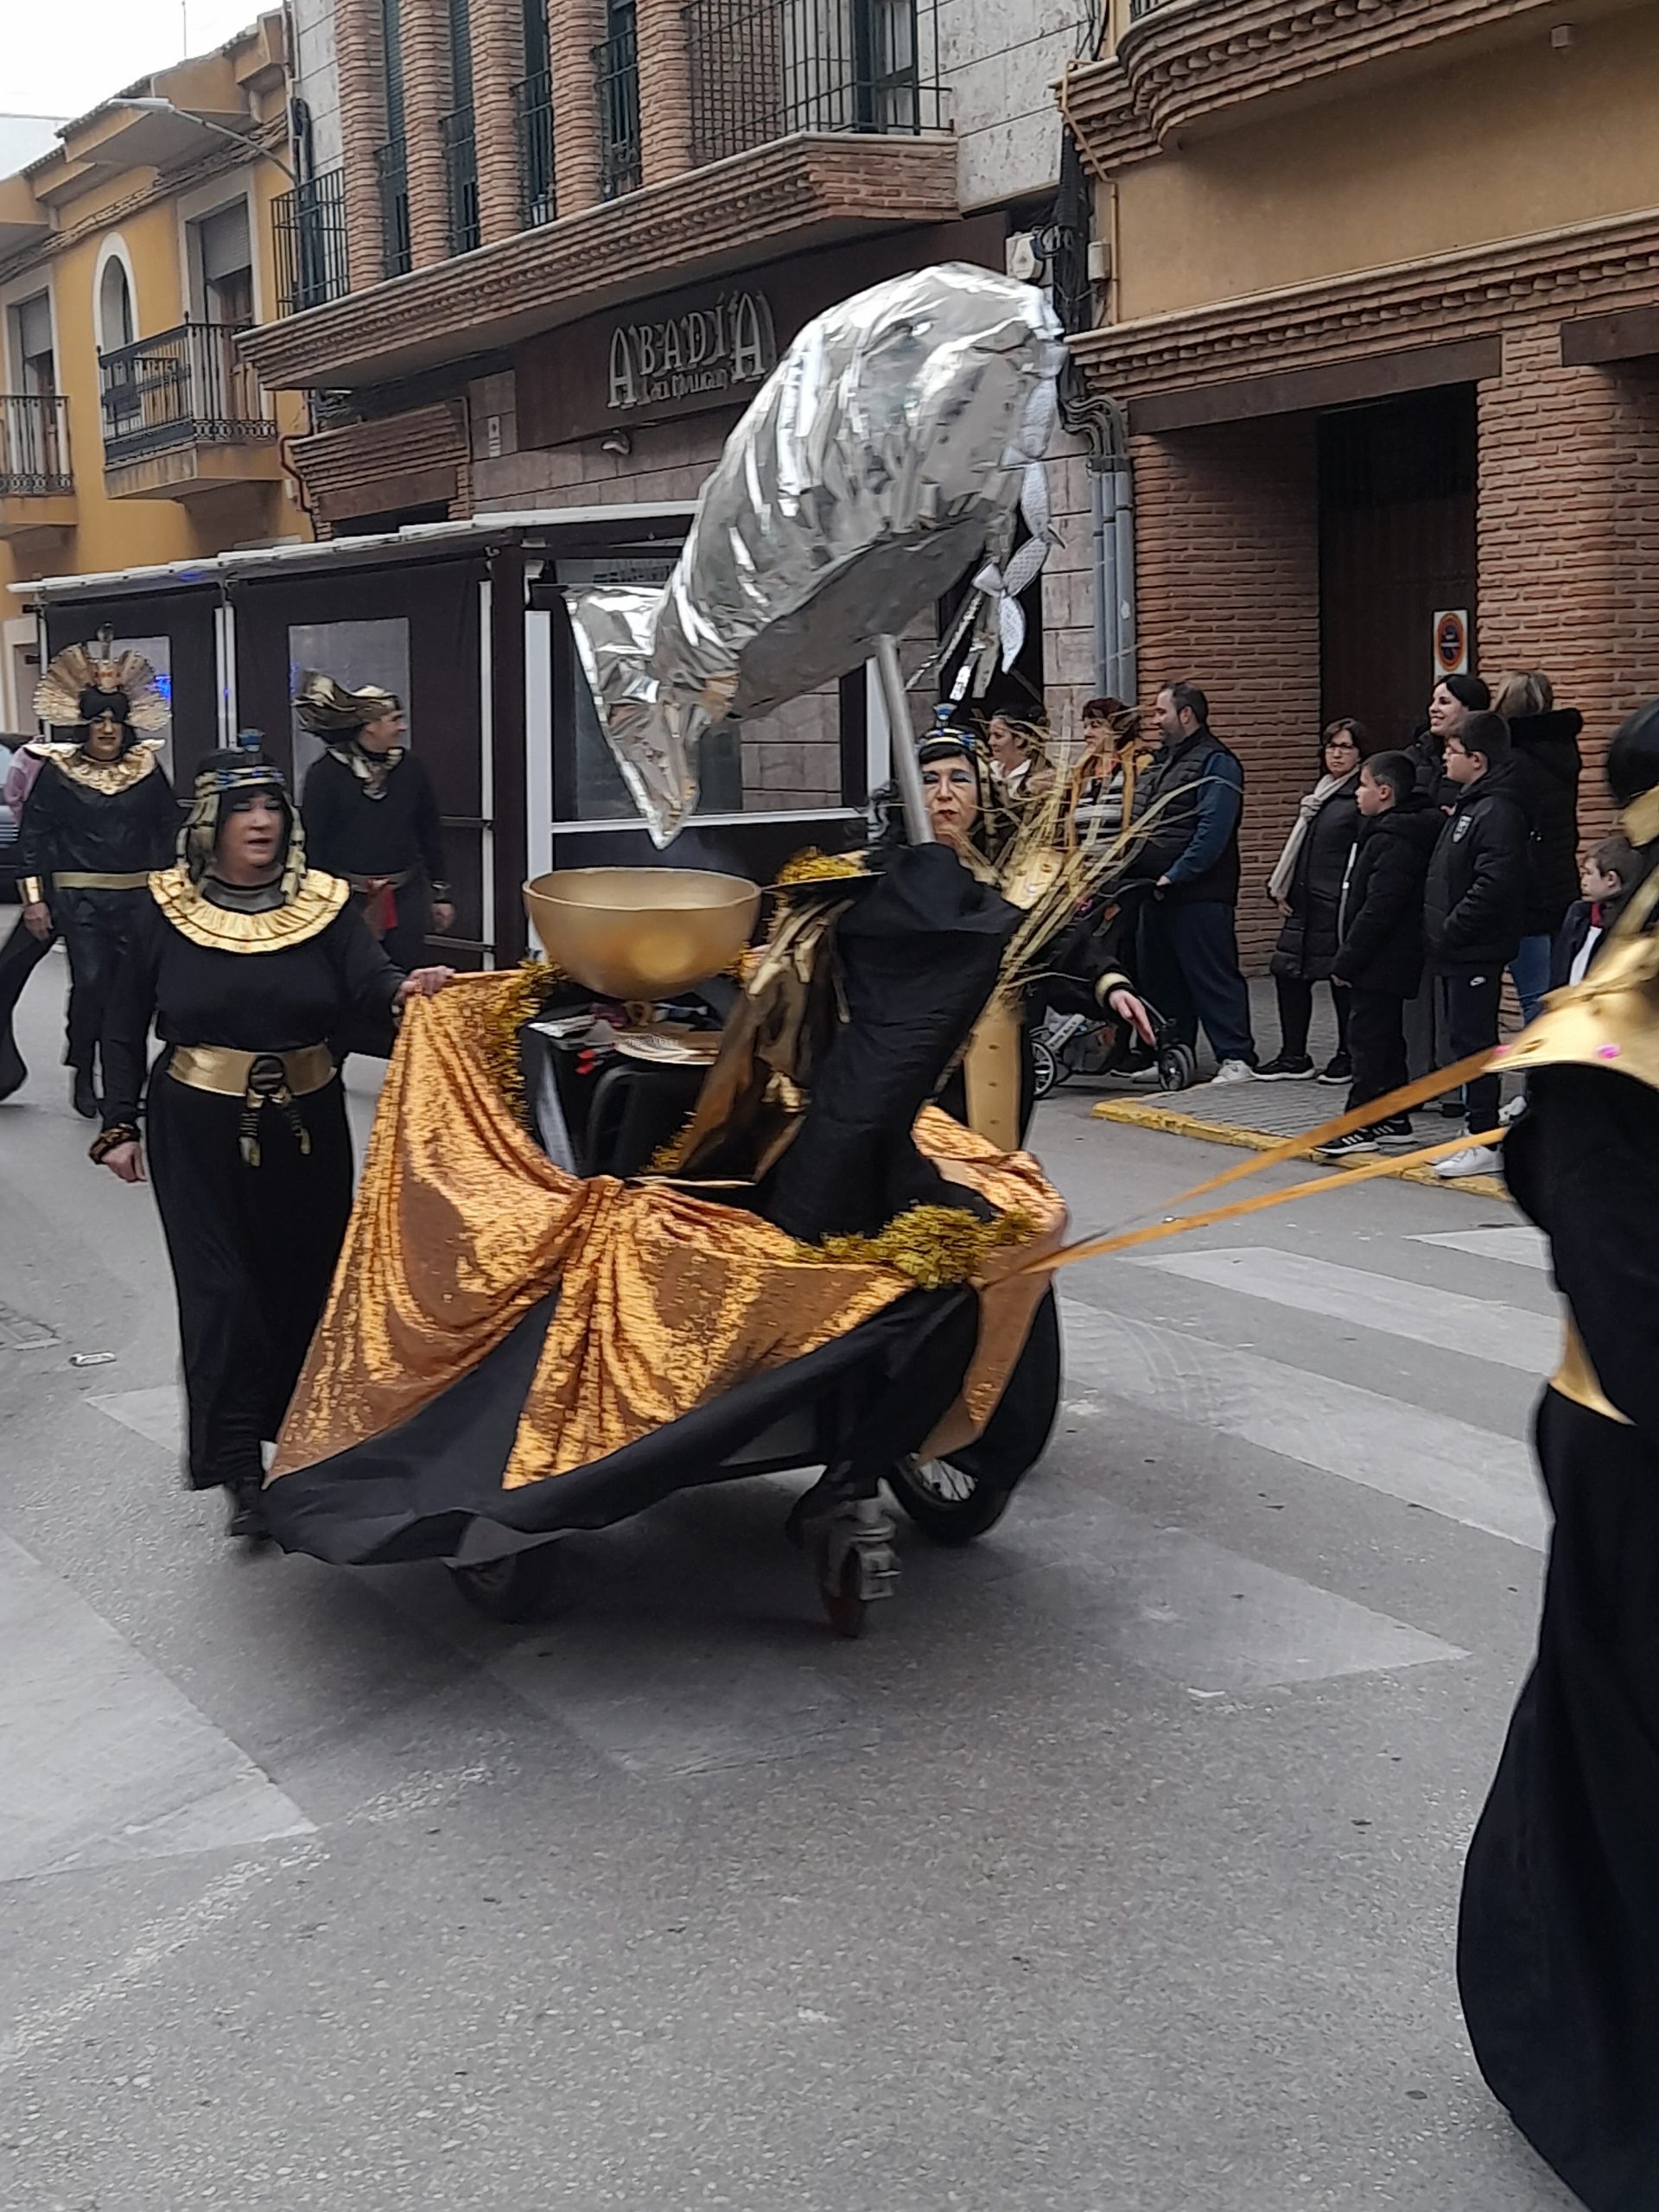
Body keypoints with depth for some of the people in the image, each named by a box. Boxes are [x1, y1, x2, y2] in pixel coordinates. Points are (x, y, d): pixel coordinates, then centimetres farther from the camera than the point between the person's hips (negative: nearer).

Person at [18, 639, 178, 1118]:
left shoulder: (148, 767, 4)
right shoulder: (58, 770, -1)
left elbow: (168, 827, 11)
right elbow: (33, 834, 1)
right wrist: (34, 897, -4)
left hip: (137, 895, 2)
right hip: (79, 898, -2)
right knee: (89, 984, -8)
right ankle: (83, 1075, 8)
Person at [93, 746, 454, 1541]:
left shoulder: (324, 902, -2)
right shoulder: (167, 907, -3)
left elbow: (369, 980, -18)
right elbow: (124, 1024, 4)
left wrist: (407, 988, -41)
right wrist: (119, 1125, 1)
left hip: (306, 1123, 2)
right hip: (198, 1128, -2)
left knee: (307, 1278, 10)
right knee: (220, 1289, -6)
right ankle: (239, 1470, -3)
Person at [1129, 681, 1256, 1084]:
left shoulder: (1216, 763, -10)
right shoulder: (1161, 763, 19)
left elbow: (1213, 831, -20)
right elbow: (1141, 826, 23)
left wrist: (1176, 875, -22)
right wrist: (1136, 873, 10)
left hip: (1199, 895, -9)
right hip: (1158, 893, 9)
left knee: (1213, 976, -9)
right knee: (1160, 978, 12)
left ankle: (1236, 1057, -7)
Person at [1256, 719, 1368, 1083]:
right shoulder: (1318, 794, 18)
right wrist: (1280, 888, 14)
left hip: (1340, 904, -8)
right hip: (1305, 903, 8)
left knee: (1342, 978, 0)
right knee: (1288, 973, 7)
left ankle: (1348, 1056, 14)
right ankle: (1293, 1057, 16)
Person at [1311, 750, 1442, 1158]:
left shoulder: (1392, 841, -19)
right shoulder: (1392, 831, 14)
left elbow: (1377, 910, -24)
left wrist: (1346, 961, -20)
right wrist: (1348, 958, 19)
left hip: (1378, 961, -11)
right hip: (1392, 962, 11)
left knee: (1368, 1037, -7)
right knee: (1386, 1037, 15)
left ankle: (1360, 1123, -5)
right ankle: (1393, 1117, 21)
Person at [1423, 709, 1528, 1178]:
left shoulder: (1497, 811, -17)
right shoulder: (1468, 805, 16)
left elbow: (1493, 885, -26)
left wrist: (1450, 931, -21)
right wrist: (1440, 932, 15)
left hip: (1476, 952, -10)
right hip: (1456, 950, 10)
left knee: (1472, 1040, -6)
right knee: (1464, 1039, 14)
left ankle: (1485, 1143, -2)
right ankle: (1475, 1136, 21)